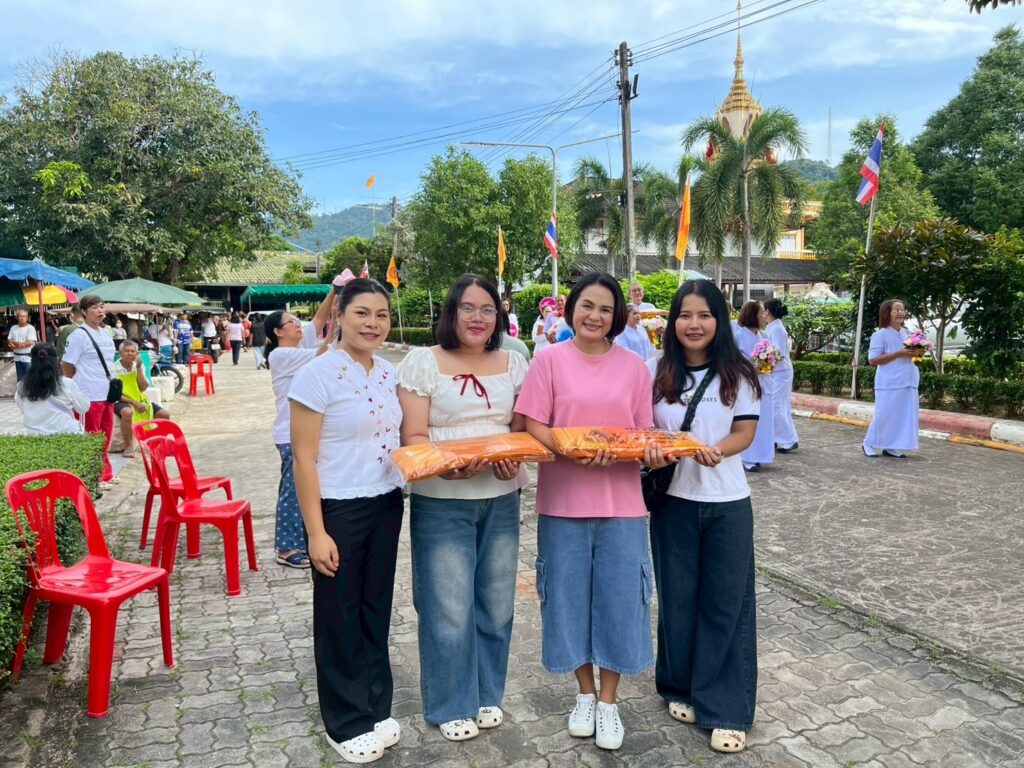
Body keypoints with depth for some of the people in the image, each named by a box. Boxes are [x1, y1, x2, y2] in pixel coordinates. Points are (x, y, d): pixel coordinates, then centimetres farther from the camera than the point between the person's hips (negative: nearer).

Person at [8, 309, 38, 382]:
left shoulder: (31, 328, -7)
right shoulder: (13, 328, 8)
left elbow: (30, 342, -16)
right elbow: (9, 341, 5)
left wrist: (15, 345, -11)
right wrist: (21, 344, -14)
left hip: (27, 357, -5)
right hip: (17, 357, 5)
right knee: (20, 378, 14)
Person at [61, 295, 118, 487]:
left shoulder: (105, 335, 13)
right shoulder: (79, 336, -10)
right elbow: (67, 366, -9)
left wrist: (112, 385, 15)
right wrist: (80, 386, 1)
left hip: (107, 394, 8)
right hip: (89, 397, -8)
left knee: (105, 437, 15)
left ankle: (105, 474, 26)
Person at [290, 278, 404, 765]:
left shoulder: (390, 373, 5)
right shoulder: (318, 374, -15)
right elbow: (303, 458, -15)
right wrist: (316, 532, -16)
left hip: (386, 505, 6)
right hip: (339, 509, -6)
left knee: (376, 610, 18)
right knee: (340, 617, 10)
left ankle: (377, 709, 36)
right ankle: (347, 723, 28)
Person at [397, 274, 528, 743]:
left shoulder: (513, 364, 8)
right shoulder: (422, 362, -4)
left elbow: (522, 430, 10)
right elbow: (412, 436, -8)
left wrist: (513, 458, -13)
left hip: (501, 499, 4)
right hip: (441, 502, -4)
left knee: (495, 604, 14)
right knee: (449, 609, 3)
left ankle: (487, 695, 34)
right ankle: (451, 705, 25)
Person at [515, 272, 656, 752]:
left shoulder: (633, 366, 4)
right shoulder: (549, 359, -2)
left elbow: (645, 433, 7)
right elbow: (533, 428, -6)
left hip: (621, 503, 1)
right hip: (564, 501, -1)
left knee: (619, 599, 6)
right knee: (570, 597, 9)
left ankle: (608, 701, 26)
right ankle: (585, 694, 31)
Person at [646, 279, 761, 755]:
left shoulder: (738, 373, -2)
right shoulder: (658, 371, 0)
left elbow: (745, 432, -4)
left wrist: (716, 451, -23)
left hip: (726, 501, -1)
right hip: (673, 498, 1)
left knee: (726, 602, 4)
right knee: (678, 597, 11)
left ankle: (725, 708, 16)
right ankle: (682, 688, 31)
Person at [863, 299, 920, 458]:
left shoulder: (906, 333, 13)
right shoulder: (880, 335, -8)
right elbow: (872, 360, -14)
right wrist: (899, 353, -19)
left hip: (907, 382, 7)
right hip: (889, 384, -7)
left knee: (904, 415, 6)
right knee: (885, 415, -3)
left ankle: (892, 448, 15)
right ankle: (869, 444, 13)